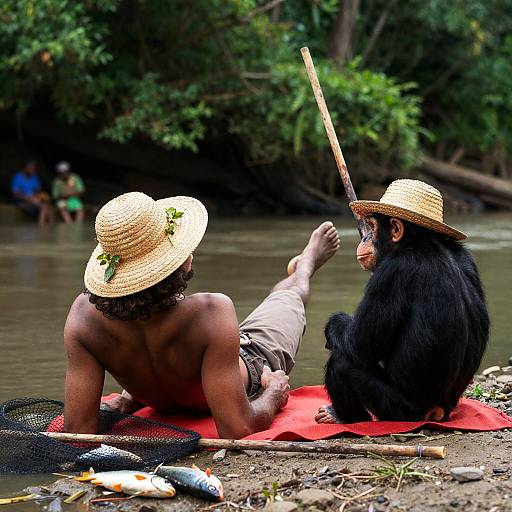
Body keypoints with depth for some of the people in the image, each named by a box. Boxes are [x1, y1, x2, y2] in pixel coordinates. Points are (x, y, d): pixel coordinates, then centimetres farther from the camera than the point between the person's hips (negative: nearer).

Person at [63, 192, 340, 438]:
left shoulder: (85, 314, -39)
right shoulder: (212, 311, -50)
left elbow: (78, 430, -37)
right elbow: (236, 431, -46)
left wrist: (121, 402, -15)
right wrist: (273, 395, -25)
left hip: (163, 406, 2)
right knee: (289, 295, 31)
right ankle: (306, 264, 67)